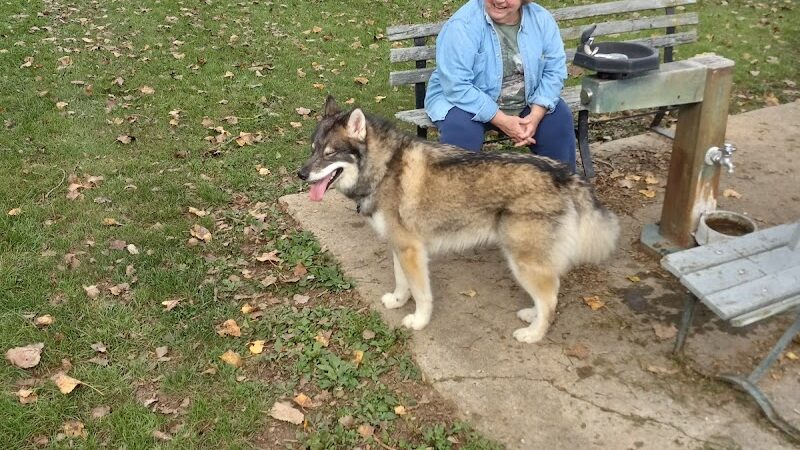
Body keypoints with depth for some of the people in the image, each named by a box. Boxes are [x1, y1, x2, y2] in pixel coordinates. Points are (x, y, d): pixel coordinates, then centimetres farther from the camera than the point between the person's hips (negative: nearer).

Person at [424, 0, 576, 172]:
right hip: (465, 100, -4)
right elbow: (458, 87, -27)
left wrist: (536, 115, -21)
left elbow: (554, 70, -5)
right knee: (461, 127, -33)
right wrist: (502, 121, -29)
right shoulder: (462, 25, -23)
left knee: (559, 118, -15)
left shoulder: (542, 19, -7)